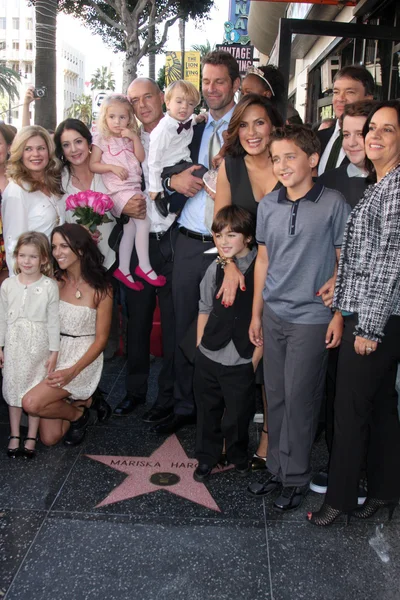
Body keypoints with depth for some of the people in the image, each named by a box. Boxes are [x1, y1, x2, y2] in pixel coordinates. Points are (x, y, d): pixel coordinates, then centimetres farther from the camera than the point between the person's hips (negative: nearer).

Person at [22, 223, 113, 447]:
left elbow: (101, 338, -10)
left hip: (84, 359, -4)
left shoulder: (101, 289, -11)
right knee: (49, 438, 0)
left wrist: (73, 371, -21)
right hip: (53, 355, 4)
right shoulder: (54, 282, -1)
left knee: (31, 403, -25)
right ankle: (84, 401, 24)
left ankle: (77, 413, 3)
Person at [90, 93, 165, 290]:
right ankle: (144, 267, -10)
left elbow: (141, 158, 3)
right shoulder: (101, 139, -1)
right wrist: (112, 167, -17)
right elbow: (93, 165, -5)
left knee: (130, 228, 10)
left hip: (134, 188, 7)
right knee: (143, 222, -19)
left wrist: (135, 138, -6)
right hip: (119, 190, -7)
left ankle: (123, 269, 19)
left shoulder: (129, 137, 15)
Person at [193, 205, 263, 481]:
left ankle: (238, 454, 40)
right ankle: (207, 457, 39)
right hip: (208, 358, 4)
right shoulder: (215, 269, 2)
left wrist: (256, 357, -11)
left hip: (241, 363, -4)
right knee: (208, 412, 18)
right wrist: (200, 344, 8)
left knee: (237, 416, 11)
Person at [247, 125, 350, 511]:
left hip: (312, 318, -4)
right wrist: (256, 313, 12)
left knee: (299, 399, 2)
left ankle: (296, 478, 19)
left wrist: (339, 315, -8)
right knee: (275, 396, 12)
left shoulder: (333, 204, -8)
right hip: (274, 316, 5)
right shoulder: (268, 205, 5)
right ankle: (277, 469, 28)